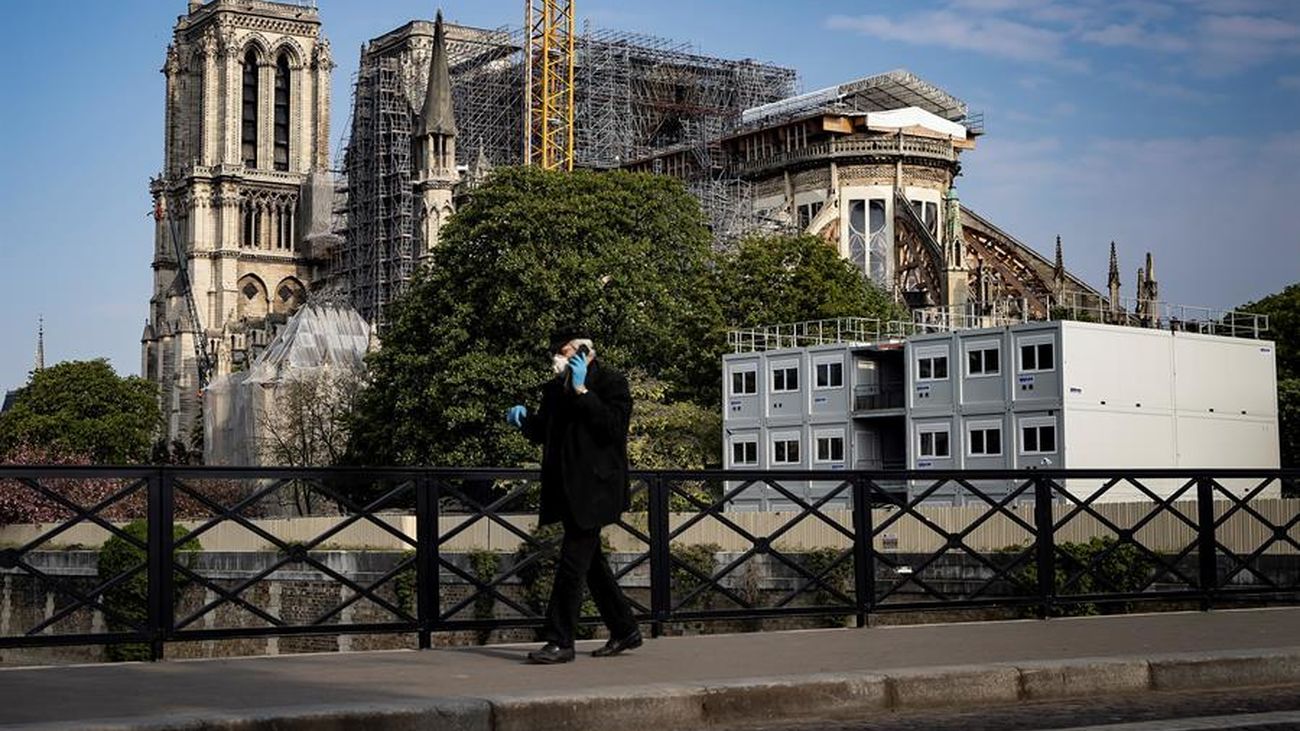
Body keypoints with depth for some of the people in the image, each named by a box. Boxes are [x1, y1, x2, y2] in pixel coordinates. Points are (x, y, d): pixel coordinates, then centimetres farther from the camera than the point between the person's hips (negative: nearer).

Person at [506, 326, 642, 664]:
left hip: (593, 489, -8)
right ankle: (624, 630, 26)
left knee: (572, 563, -11)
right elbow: (542, 433, 21)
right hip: (566, 489, 8)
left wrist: (582, 391, -21)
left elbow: (614, 427, -19)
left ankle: (560, 642, -9)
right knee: (591, 562, 15)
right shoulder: (554, 388, 15)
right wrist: (525, 419, 0)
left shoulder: (610, 382, -6)